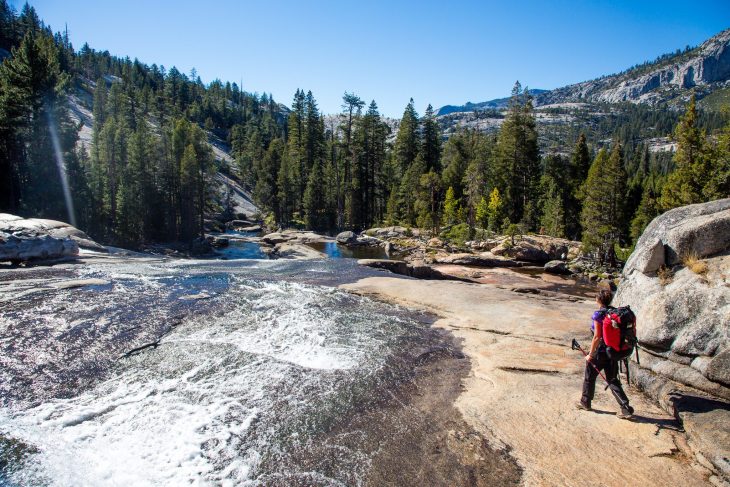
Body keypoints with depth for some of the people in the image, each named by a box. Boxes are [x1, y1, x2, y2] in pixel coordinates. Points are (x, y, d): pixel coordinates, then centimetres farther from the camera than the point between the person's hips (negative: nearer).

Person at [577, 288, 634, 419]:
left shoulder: (598, 314, -18)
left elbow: (597, 337, -19)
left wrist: (591, 354, -11)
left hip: (600, 351, -6)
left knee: (589, 377, 14)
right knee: (613, 380, 13)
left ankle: (585, 403, 28)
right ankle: (626, 408, 4)